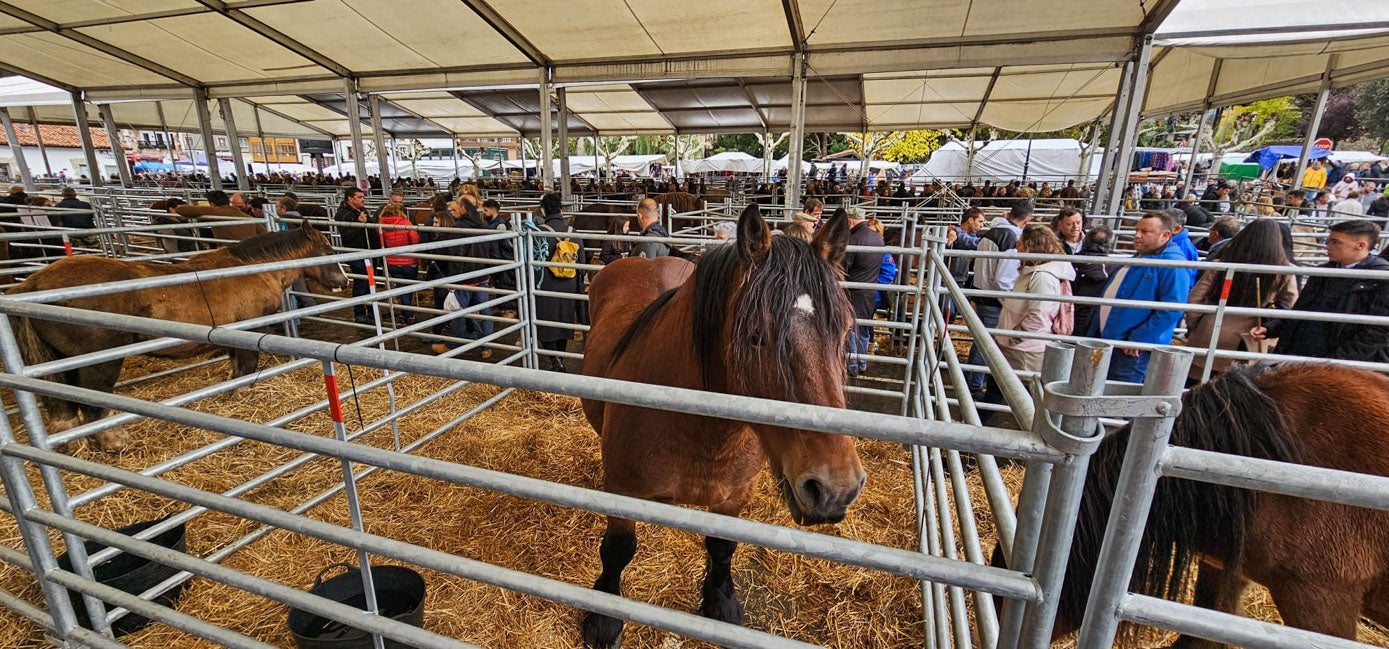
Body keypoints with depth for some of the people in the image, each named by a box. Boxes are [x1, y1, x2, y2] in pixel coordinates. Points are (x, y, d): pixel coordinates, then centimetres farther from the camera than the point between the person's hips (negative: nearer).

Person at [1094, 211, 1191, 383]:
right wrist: (1096, 330, 20)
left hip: (1133, 350, -9)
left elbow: (1171, 310, -22)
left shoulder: (1173, 264, -13)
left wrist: (1138, 340, -22)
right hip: (1106, 339, 9)